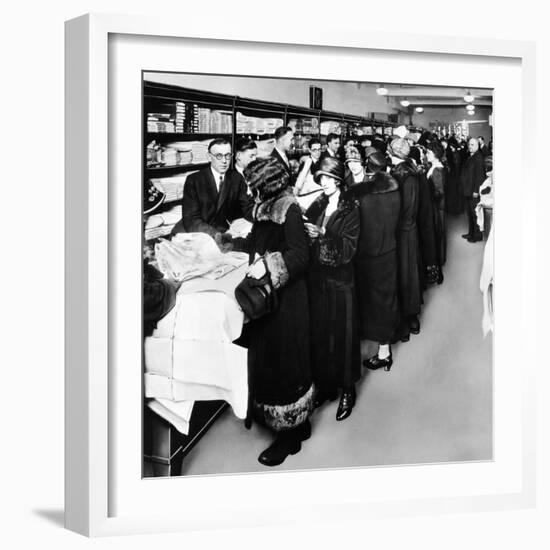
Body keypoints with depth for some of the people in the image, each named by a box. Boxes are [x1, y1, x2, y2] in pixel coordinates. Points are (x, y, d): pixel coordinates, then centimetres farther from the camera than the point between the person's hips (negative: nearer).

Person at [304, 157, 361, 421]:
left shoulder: (350, 210, -5)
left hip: (340, 280, -4)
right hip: (316, 278, 4)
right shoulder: (316, 206, 8)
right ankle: (324, 385, 21)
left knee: (342, 333, 2)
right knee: (319, 332, 8)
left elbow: (349, 248, -14)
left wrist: (323, 234, -25)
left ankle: (347, 389, 14)